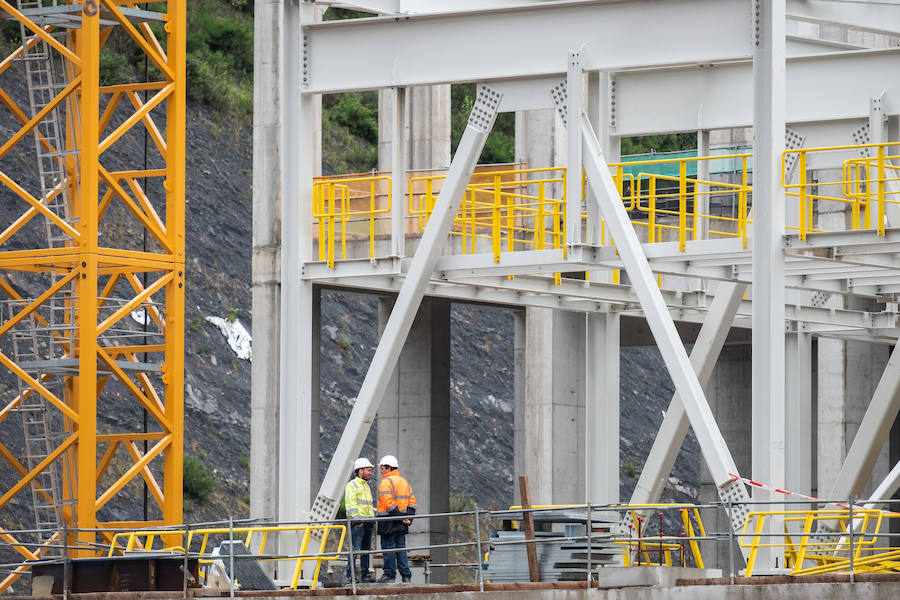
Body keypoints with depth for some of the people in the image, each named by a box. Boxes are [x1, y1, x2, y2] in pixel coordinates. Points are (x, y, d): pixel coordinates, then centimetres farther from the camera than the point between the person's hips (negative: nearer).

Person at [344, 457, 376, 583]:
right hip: (358, 523, -9)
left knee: (366, 549, 8)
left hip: (368, 522, 9)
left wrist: (373, 519, 21)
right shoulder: (351, 485, -4)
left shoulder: (366, 486, 23)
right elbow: (351, 504, -12)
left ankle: (365, 573, 11)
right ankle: (350, 574, -14)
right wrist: (357, 520, -19)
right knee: (355, 548, -12)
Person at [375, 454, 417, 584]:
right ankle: (406, 576, 6)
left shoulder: (386, 482, -9)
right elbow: (412, 501, 14)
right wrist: (409, 517, 6)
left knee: (388, 547, -4)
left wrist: (398, 516, -18)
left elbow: (388, 502, -20)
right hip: (402, 524, 8)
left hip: (389, 521, -8)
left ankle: (389, 575, -4)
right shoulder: (404, 482, 17)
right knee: (401, 548, 9)